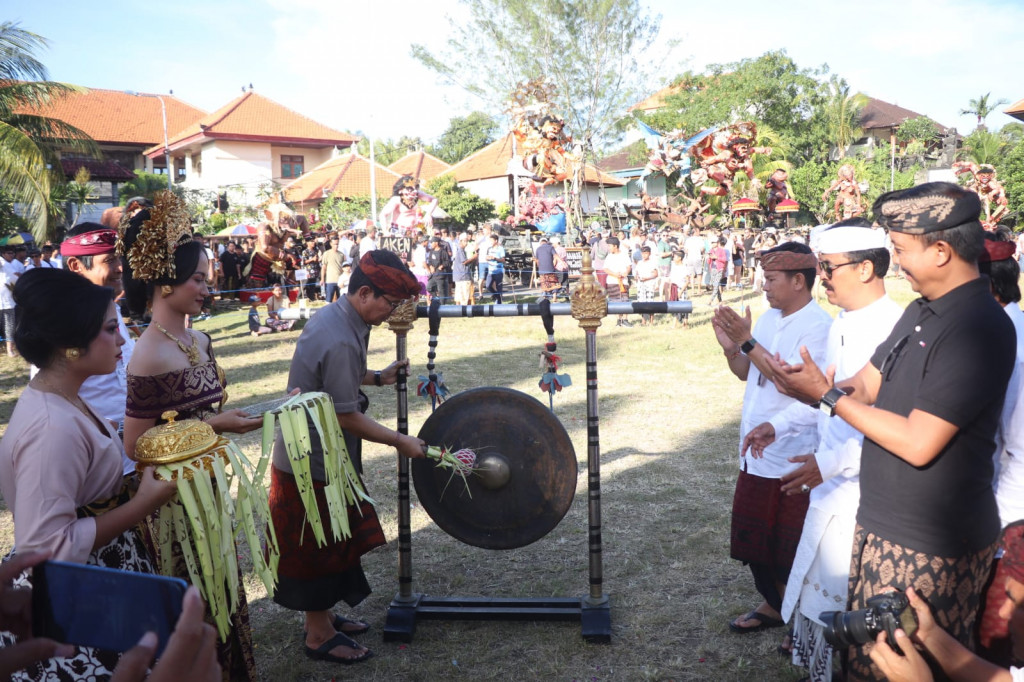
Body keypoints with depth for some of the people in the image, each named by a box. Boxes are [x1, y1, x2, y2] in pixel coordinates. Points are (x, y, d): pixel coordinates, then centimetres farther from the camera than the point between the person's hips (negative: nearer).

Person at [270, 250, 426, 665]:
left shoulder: (335, 316, 3)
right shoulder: (340, 341, -29)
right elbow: (347, 416, -24)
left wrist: (375, 377, 5)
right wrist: (399, 441, -14)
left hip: (312, 451, 10)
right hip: (314, 460, -10)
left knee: (328, 542, 21)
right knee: (318, 546, 6)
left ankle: (322, 615, 37)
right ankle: (318, 636, 23)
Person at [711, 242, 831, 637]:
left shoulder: (818, 326, -15)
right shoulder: (769, 318, 9)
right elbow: (746, 374, 15)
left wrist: (747, 341, -23)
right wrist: (730, 347, -4)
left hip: (792, 456, -8)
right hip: (756, 451, 8)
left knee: (790, 547, 5)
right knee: (752, 536, 17)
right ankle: (773, 605, 37)